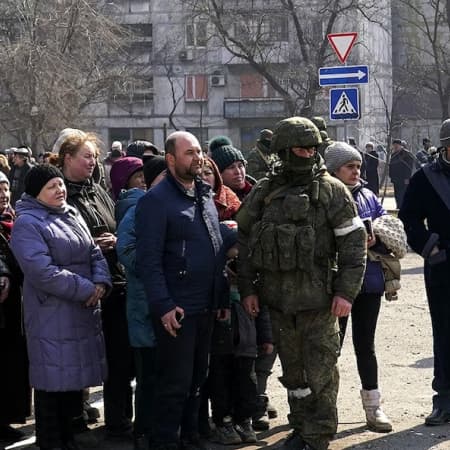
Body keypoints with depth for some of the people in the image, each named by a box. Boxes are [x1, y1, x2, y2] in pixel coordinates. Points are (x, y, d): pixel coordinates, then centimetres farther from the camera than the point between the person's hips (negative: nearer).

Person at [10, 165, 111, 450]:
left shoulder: (72, 215, 13)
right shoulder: (27, 224, -13)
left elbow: (94, 253, 14)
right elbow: (43, 271, -22)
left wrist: (101, 282, -7)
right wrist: (87, 289, -18)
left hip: (83, 312, 8)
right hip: (53, 316, -8)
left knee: (76, 377, 14)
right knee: (55, 381, -1)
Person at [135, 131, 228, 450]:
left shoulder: (205, 196, 13)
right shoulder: (156, 200, -11)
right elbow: (149, 259, -15)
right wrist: (163, 306, -20)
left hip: (206, 307, 7)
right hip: (176, 310, -7)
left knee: (197, 379, 15)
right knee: (175, 383, -2)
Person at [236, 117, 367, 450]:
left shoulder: (332, 191, -3)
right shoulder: (264, 193, 7)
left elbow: (354, 242, -5)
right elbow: (245, 240, 12)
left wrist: (346, 291, -11)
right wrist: (248, 288, 7)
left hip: (318, 299, -3)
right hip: (278, 299, 4)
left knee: (320, 371, -1)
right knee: (293, 369, 14)